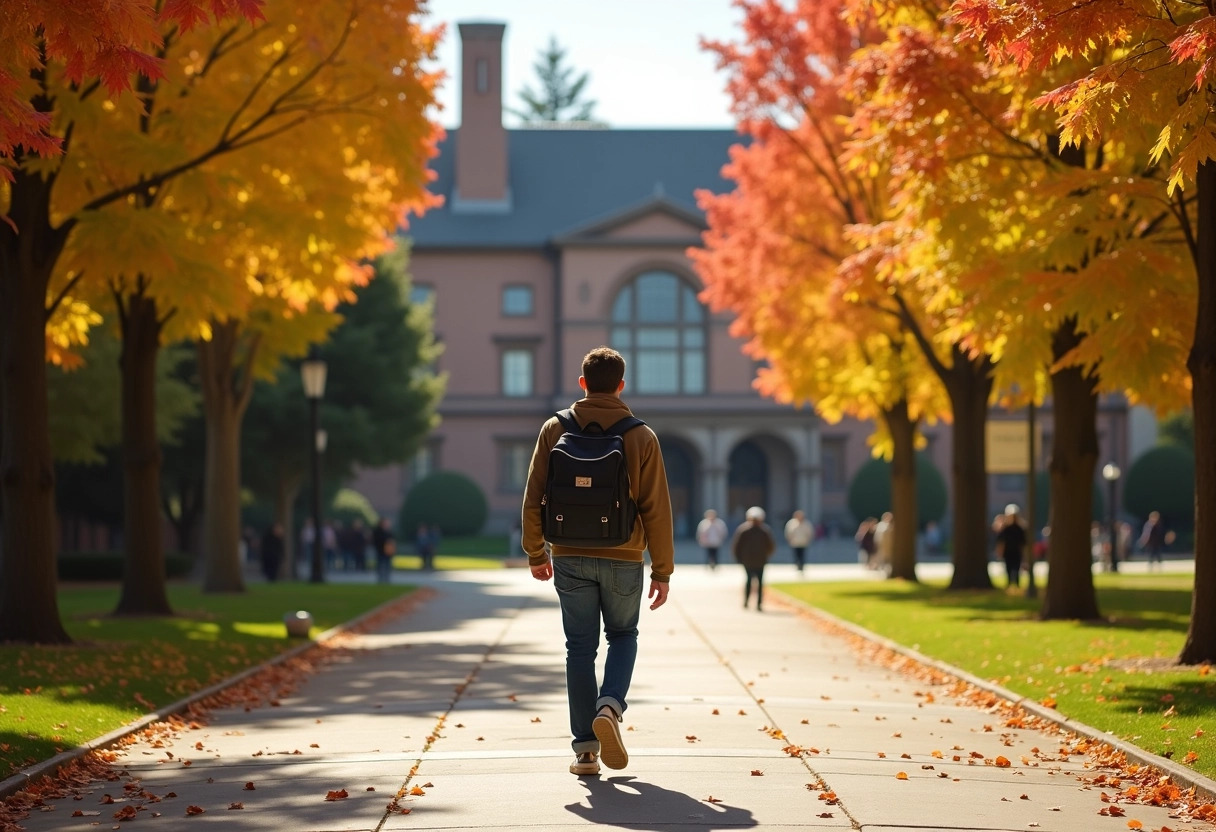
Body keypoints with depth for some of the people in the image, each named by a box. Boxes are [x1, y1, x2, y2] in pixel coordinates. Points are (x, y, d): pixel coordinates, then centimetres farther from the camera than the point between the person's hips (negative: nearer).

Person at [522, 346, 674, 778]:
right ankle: (610, 706, -8)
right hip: (623, 559, -1)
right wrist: (662, 571, 3)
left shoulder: (555, 430, 0)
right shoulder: (641, 436, -3)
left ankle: (585, 749, 5)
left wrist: (536, 553, 13)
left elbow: (534, 499, 1)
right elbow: (656, 509, -4)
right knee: (623, 636, 18)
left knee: (580, 648, 8)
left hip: (570, 558, 1)